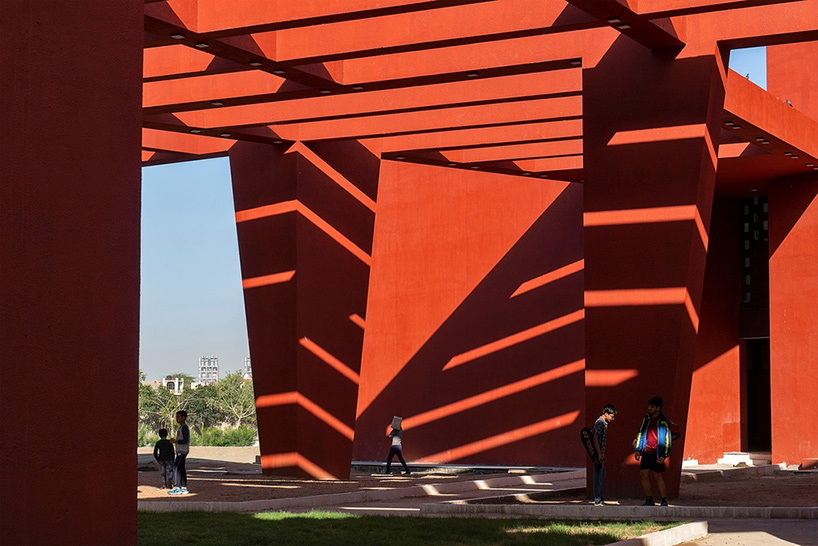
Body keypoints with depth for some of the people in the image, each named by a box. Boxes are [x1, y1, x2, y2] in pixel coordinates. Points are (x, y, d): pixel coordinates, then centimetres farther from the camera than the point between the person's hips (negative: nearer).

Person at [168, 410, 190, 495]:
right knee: (181, 469, 8)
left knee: (176, 468, -13)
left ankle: (177, 488, -15)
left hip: (183, 451, -10)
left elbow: (185, 440, -20)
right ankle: (184, 488, 10)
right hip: (180, 451, 10)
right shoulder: (181, 427, 18)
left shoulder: (185, 428, -13)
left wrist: (175, 441, -16)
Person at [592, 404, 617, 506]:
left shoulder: (604, 423, 16)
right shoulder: (600, 423, -15)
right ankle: (597, 501, -4)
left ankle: (599, 498, 25)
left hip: (600, 454, 10)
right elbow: (595, 439, -22)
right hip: (598, 454, -10)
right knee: (598, 476, -7)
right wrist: (600, 454, -23)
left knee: (602, 475, 16)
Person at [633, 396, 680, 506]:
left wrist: (663, 456, -11)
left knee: (658, 477, -4)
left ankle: (664, 501, 5)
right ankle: (649, 500, 8)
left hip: (657, 454, -5)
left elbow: (667, 440, -4)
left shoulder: (664, 422, -4)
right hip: (646, 453, 5)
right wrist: (638, 450, 11)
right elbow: (640, 434, 18)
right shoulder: (646, 419, 12)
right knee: (643, 475, 0)